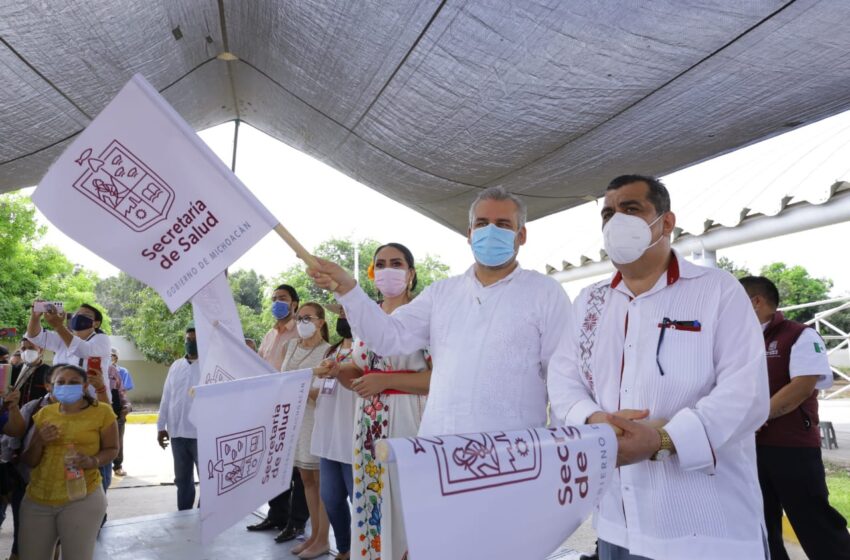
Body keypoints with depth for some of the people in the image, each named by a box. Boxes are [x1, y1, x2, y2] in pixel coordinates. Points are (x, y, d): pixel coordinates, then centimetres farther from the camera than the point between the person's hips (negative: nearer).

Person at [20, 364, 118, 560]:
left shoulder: (101, 412, -5)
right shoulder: (44, 413, 7)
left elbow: (112, 449, 1)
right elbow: (29, 461, 10)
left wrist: (93, 461, -19)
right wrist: (39, 442, -11)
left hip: (82, 498, -4)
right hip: (37, 499, 4)